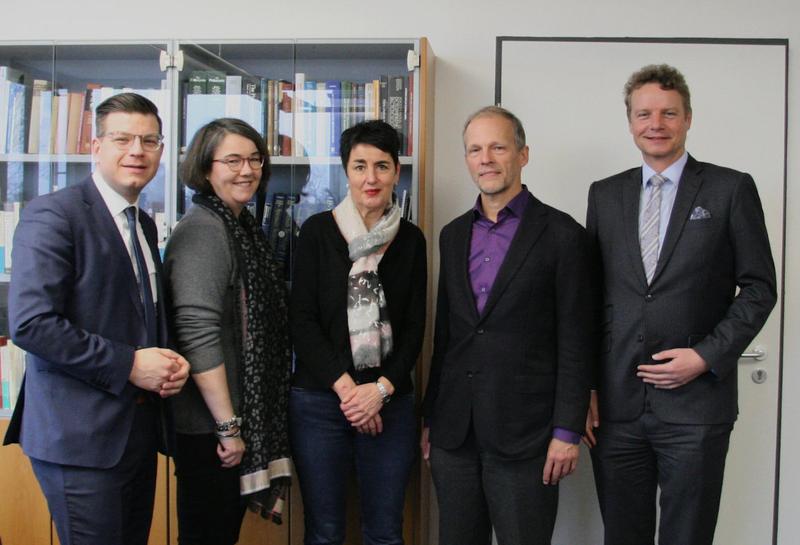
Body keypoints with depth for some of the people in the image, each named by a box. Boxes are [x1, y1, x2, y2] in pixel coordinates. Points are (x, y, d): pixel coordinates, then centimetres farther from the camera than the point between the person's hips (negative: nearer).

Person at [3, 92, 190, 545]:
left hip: (139, 430, 8)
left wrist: (171, 363, 0)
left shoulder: (145, 225, 13)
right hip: (81, 436, -8)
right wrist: (129, 365, -19)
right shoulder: (53, 215, -12)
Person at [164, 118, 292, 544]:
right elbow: (197, 334, -24)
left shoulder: (243, 226, 11)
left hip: (244, 416, 9)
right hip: (211, 426, -9)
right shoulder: (202, 231, -16)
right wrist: (228, 425, -22)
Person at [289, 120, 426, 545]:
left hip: (390, 401, 2)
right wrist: (345, 387, -11)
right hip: (319, 399, -2)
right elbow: (301, 321, -4)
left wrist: (381, 388, -7)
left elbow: (414, 327, 6)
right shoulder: (318, 231, 0)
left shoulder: (411, 239, 7)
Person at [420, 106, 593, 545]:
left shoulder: (561, 234, -5)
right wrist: (430, 418, 14)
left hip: (524, 434, -5)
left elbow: (575, 343, -7)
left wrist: (567, 431, -10)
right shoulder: (453, 234, 11)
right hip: (454, 432, 5)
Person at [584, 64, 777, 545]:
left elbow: (759, 288, 1)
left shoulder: (731, 189, 1)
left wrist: (708, 356, -10)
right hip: (616, 404, 3)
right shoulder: (605, 195, 10)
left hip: (696, 403, -3)